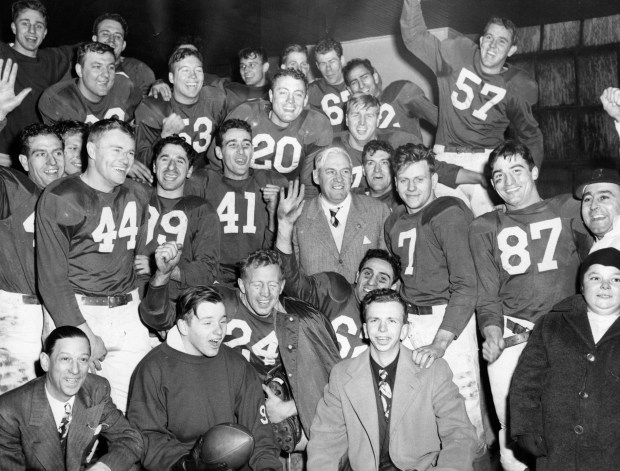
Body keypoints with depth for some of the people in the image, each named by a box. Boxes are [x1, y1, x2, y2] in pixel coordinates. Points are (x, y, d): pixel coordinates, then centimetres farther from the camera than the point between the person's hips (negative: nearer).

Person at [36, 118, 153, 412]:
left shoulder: (139, 195, 10)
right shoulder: (60, 199, -6)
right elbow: (52, 279, -9)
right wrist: (85, 333, -13)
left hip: (129, 312, 4)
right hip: (76, 311, -4)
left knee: (129, 410, 2)